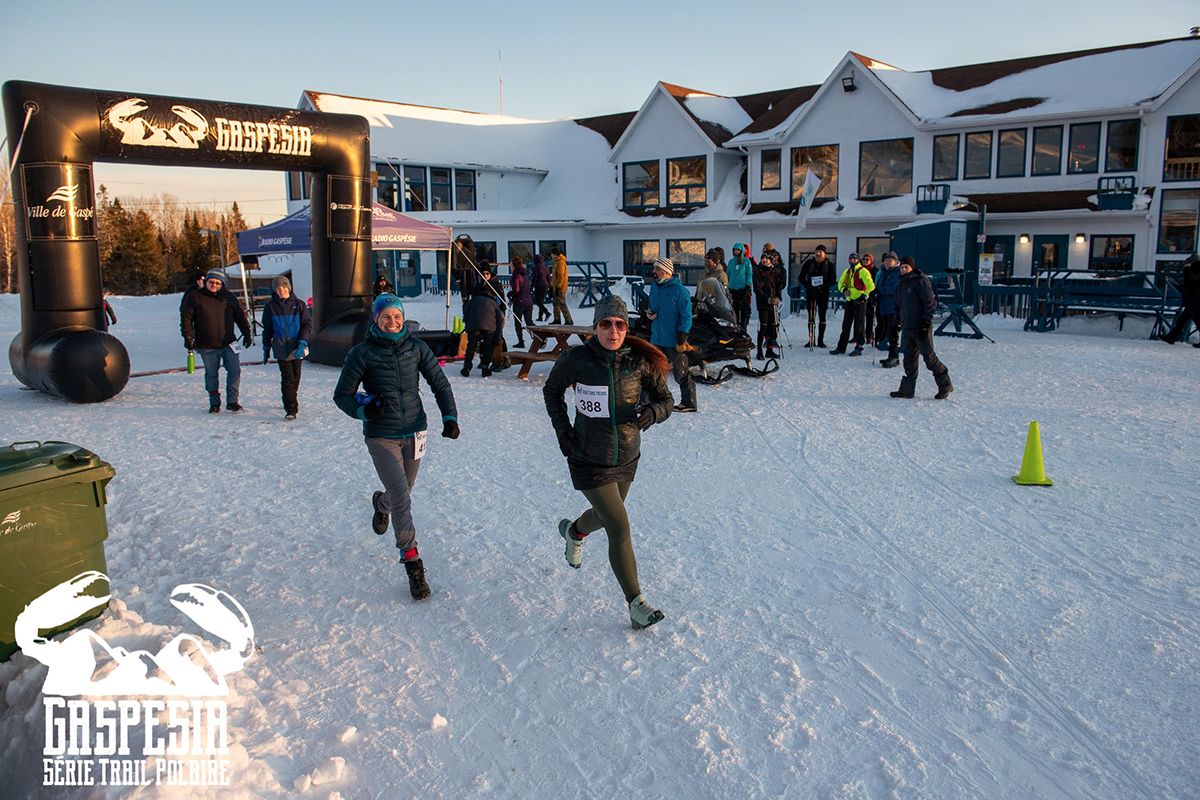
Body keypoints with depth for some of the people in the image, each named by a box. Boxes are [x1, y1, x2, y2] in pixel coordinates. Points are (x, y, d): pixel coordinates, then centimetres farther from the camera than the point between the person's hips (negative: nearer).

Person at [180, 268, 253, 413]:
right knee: (211, 374, 7)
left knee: (234, 371, -5)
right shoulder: (194, 298, 0)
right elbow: (186, 318, 1)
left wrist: (247, 334, 11)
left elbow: (240, 317, 14)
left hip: (228, 343, 2)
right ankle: (214, 403, 18)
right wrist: (188, 337, -7)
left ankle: (232, 401, 5)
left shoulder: (229, 297, 7)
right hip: (207, 346, -1)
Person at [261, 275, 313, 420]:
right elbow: (267, 329, 13)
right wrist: (266, 348, 14)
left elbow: (307, 324, 3)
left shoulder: (298, 304, 2)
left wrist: (302, 342, -10)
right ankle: (291, 408, -10)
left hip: (297, 347, 1)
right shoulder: (271, 307, 5)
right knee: (287, 378, -8)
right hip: (281, 348, -1)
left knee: (296, 375, 10)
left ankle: (291, 401, 32)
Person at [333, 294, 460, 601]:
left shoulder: (416, 347, 0)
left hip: (414, 431, 3)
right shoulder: (362, 353, -7)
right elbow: (342, 395, -1)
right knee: (401, 499, -13)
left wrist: (449, 416, -7)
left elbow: (439, 383, 6)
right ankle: (412, 564, -2)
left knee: (402, 492, 19)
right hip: (381, 437, -3)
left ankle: (381, 504, 57)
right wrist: (363, 410, -21)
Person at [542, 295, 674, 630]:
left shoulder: (641, 361, -9)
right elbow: (552, 391, 4)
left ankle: (574, 530, 62)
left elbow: (665, 399, -2)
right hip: (589, 460, -4)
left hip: (626, 458, 4)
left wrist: (652, 412, -25)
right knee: (619, 527, -11)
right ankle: (636, 604, 0)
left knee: (606, 515, 26)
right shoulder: (576, 360, -13)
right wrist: (562, 429, -8)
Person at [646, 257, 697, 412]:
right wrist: (649, 312, 1)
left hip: (674, 341, -7)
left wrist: (681, 337, -18)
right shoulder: (654, 287, 10)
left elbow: (686, 316, -13)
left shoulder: (679, 290, -12)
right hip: (656, 340, 7)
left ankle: (689, 402, 12)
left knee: (681, 373, 1)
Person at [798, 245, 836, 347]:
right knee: (811, 317, 0)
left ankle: (820, 340, 7)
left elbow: (832, 280, 0)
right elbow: (801, 277, 8)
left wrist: (823, 286, -15)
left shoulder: (829, 264, 4)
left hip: (823, 293, -1)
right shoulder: (809, 262, 7)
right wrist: (807, 285, -9)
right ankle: (811, 340, 5)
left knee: (822, 317, 1)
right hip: (811, 293, 1)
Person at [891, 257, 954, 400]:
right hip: (908, 328, 8)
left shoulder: (920, 281, -8)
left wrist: (925, 322, -17)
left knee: (929, 358, -6)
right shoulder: (903, 284, 17)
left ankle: (945, 385, 6)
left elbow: (930, 302, -13)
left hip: (921, 327, -8)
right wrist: (899, 322, 20)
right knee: (909, 359, 8)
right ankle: (907, 389, 11)